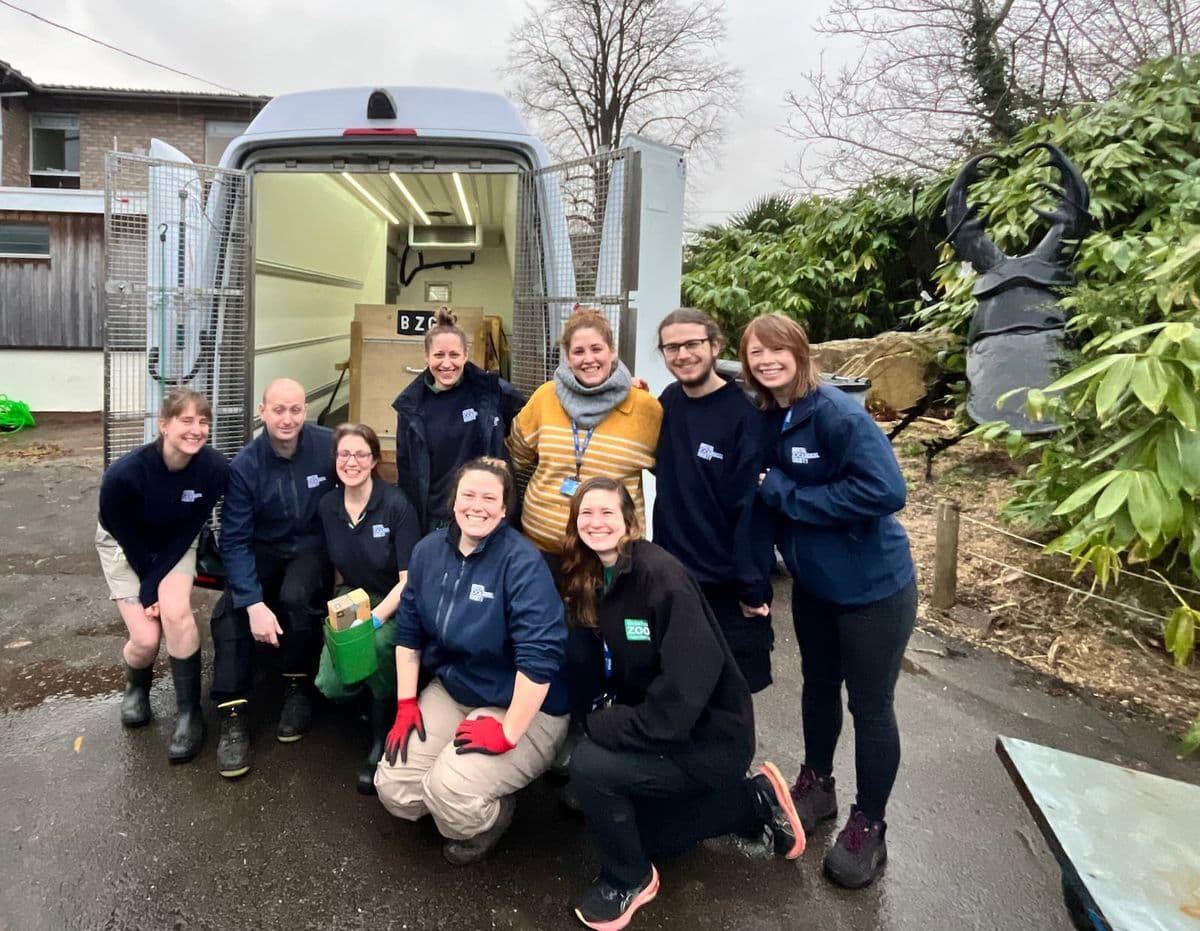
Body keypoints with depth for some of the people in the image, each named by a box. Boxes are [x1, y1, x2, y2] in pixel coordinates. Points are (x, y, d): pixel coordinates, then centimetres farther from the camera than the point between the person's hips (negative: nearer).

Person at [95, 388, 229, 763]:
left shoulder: (215, 468, -28)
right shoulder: (123, 474, -34)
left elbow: (188, 530, -19)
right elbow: (128, 537, -18)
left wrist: (155, 588, -21)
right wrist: (150, 588, -12)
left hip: (175, 542, 1)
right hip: (125, 545, -1)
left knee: (176, 612, -24)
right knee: (146, 638, -11)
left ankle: (189, 711, -7)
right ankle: (136, 685, 26)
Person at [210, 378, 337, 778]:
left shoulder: (329, 446, -15)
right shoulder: (244, 465, -13)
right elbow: (235, 540, -15)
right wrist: (254, 603, -27)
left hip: (313, 549, -1)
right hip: (264, 552, 1)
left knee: (296, 597, -32)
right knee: (228, 614, -24)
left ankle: (298, 689, -7)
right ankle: (233, 717, -13)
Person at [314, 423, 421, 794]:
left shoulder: (396, 505, -16)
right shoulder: (327, 507, 0)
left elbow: (409, 579, -17)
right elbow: (337, 569, 12)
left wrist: (373, 620, -28)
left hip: (394, 605, -4)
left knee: (378, 643, -37)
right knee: (330, 685, -19)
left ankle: (382, 739, -13)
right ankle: (368, 687, 19)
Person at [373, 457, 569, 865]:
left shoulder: (522, 562, -23)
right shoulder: (429, 550, -2)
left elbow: (540, 657, -28)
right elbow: (409, 631, 7)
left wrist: (507, 733, -26)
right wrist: (406, 703, 3)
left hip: (524, 710, -6)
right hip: (451, 691, 6)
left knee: (449, 792, -23)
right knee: (393, 789, -6)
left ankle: (492, 816, 11)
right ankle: (453, 810, 24)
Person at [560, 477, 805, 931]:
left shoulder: (662, 575, -25)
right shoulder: (592, 581, 0)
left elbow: (689, 684, -30)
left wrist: (603, 726, -25)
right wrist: (602, 719, -7)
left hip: (708, 736, -9)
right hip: (653, 724, 9)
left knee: (589, 764, -24)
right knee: (637, 829, 19)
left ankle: (629, 879, 4)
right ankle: (756, 801, 29)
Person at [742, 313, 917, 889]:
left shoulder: (838, 413, -23)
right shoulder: (767, 421, -1)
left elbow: (884, 491, -33)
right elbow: (768, 496, 10)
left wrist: (782, 492, -26)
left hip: (873, 586, -7)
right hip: (812, 582, 7)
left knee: (870, 705, 7)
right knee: (818, 684, 22)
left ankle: (869, 824, 27)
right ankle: (816, 784, 44)